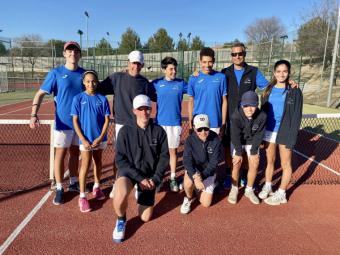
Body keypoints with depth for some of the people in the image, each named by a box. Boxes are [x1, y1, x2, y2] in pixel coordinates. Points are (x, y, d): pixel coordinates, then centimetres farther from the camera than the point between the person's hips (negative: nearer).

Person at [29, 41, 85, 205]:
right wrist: (34, 115, -21)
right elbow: (40, 94, -8)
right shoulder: (56, 73, -5)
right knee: (61, 153, 3)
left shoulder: (84, 73, 4)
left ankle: (73, 183, 29)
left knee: (75, 152, 14)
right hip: (63, 122, -3)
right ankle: (59, 188, 15)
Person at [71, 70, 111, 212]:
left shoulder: (102, 99, -1)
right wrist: (83, 140, -12)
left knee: (98, 162, 17)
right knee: (85, 165, -3)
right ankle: (82, 197, 7)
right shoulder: (78, 98, -5)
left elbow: (107, 120, -1)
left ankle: (96, 187, 37)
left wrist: (100, 138, -10)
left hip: (100, 138, 3)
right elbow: (75, 121, -5)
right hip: (86, 139, -2)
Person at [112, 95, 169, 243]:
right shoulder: (126, 131, -10)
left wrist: (155, 179, -13)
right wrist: (140, 178, -19)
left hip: (149, 175, 2)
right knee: (120, 194, -37)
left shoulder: (158, 131, -4)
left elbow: (164, 157, -2)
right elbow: (120, 160, -12)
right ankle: (121, 220, -1)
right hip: (128, 171, -2)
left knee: (145, 218, 7)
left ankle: (141, 192, 38)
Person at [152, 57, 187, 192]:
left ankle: (173, 178, 20)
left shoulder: (181, 83, 2)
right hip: (160, 122, 0)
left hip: (175, 123, 0)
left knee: (173, 150, 8)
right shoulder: (157, 83, 1)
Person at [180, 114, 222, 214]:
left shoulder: (215, 140, -18)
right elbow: (187, 161, -24)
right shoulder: (190, 140, -19)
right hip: (193, 169, 0)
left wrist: (201, 176, -26)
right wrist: (196, 177, -39)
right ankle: (189, 198, 1)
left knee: (206, 203, -4)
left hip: (208, 172, 1)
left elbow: (214, 163, -16)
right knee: (188, 183, -35)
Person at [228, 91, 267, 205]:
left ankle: (249, 190, 17)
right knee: (237, 164, -9)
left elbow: (259, 135, -16)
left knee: (254, 164, -4)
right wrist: (239, 152, -18)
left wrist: (254, 152, -14)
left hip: (252, 141, 2)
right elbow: (235, 136, -24)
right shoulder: (235, 116, -34)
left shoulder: (262, 116, -27)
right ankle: (234, 189, 13)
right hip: (237, 142, -2)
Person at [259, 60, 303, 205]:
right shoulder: (268, 89, 5)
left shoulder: (295, 91, -6)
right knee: (269, 161, 16)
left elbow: (297, 116, -8)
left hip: (284, 132, -3)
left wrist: (291, 138, -14)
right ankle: (267, 187, 33)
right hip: (269, 131, 4)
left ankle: (281, 194, 22)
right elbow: (263, 111, 6)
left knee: (285, 164, 8)